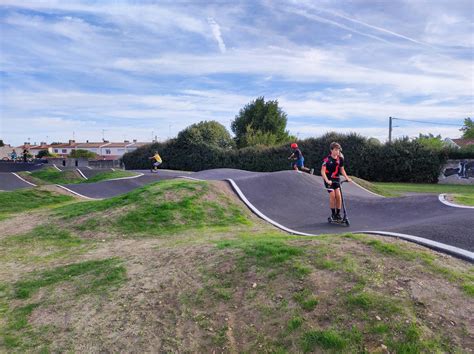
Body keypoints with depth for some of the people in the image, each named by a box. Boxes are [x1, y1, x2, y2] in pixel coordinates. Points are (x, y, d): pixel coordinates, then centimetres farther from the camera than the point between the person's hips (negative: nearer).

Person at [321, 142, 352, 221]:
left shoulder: (340, 159, -1)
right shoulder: (327, 159, -16)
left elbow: (342, 169, 11)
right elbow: (322, 171, -21)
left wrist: (347, 178, 0)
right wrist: (327, 180, -32)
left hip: (336, 179, 4)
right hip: (329, 180, -4)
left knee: (338, 196, -7)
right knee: (332, 195, -13)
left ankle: (338, 213, 6)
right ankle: (333, 214, 1)